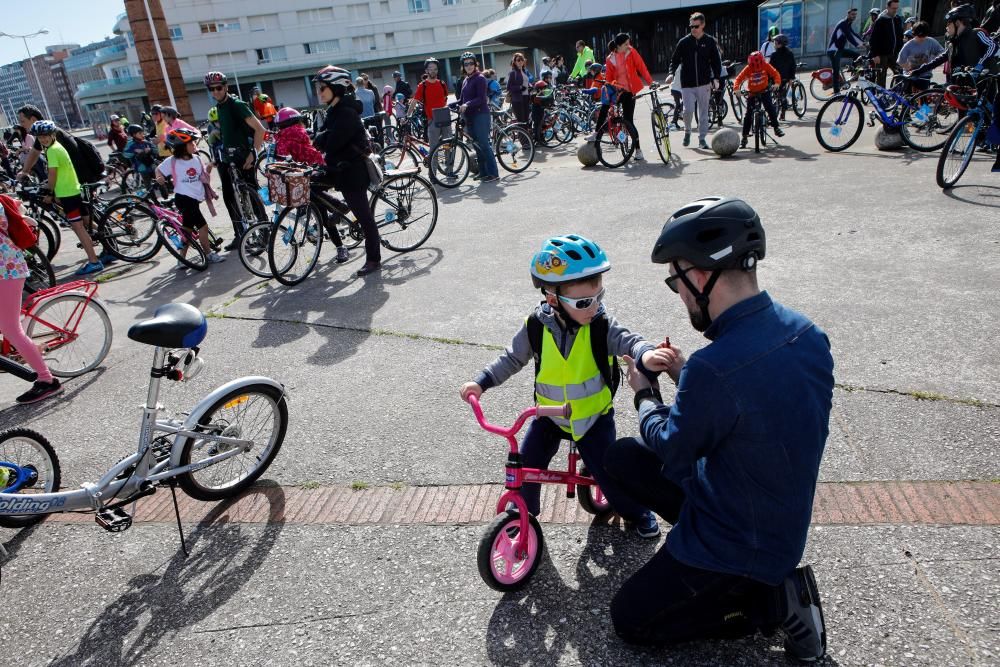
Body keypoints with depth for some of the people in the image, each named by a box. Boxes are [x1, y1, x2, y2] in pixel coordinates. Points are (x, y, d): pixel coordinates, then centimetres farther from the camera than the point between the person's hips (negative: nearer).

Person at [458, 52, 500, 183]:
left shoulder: (480, 78, -8)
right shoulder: (466, 80, 17)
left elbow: (481, 99, -17)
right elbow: (462, 99, 18)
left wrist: (467, 105, -30)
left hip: (481, 115, -8)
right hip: (470, 117, 8)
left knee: (484, 145, -9)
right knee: (477, 146, 8)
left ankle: (493, 173, -5)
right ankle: (483, 173, 14)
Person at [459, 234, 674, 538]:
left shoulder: (601, 324, -18)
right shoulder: (536, 327, -15)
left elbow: (626, 340, -31)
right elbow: (513, 358, -2)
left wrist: (645, 353, -54)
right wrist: (482, 382, -7)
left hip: (594, 415, -1)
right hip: (550, 415, 2)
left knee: (606, 469, 0)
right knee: (526, 464, 1)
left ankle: (636, 512, 30)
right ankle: (523, 509, 32)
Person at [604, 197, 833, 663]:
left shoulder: (714, 369, -35)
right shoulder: (805, 332, -9)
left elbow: (671, 446, -15)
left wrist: (644, 394, 3)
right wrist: (685, 375, 6)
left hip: (741, 545, -8)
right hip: (784, 516, 8)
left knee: (629, 620, 9)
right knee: (622, 456, 12)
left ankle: (773, 602, 5)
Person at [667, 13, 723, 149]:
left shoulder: (710, 41, 2)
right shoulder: (684, 42, 1)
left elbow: (716, 61, 6)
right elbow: (675, 59, 5)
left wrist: (716, 78, -6)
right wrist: (671, 73, -13)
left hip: (704, 83, 1)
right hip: (687, 84, -1)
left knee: (703, 112, 4)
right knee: (688, 110, -10)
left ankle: (702, 138, 12)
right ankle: (687, 131, 18)